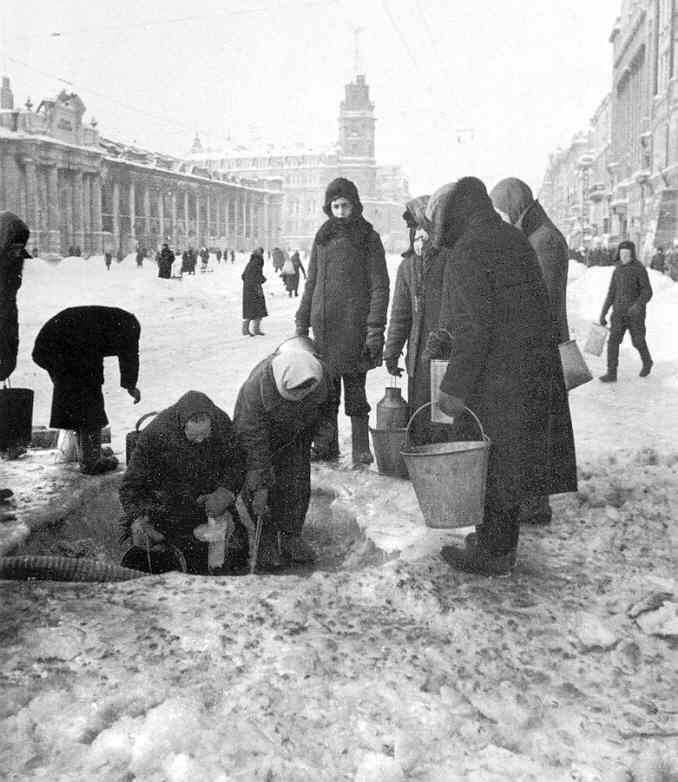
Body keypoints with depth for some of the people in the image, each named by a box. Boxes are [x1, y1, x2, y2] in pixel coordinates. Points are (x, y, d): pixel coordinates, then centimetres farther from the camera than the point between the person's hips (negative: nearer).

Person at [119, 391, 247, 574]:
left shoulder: (222, 423, -15)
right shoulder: (156, 433, -23)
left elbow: (236, 463, 0)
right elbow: (132, 484, -13)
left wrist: (225, 493, -19)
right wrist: (137, 518, -30)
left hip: (210, 501, 2)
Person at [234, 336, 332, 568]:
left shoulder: (320, 377, -31)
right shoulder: (257, 385, -40)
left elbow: (329, 406, -1)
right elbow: (253, 439, -33)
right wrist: (259, 486, -33)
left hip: (297, 436, 3)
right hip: (258, 431, -3)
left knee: (298, 486, -2)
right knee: (259, 488, -9)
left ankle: (292, 537, 15)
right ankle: (265, 541, 6)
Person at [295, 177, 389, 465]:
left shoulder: (368, 238, 0)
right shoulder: (322, 238, 13)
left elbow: (380, 286, -3)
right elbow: (311, 284, 17)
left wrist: (375, 327, -12)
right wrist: (301, 323, 12)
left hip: (354, 325, -4)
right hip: (323, 325, 4)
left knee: (355, 389, 0)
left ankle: (361, 449, 10)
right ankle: (325, 446, 15)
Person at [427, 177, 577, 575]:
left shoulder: (468, 251, -15)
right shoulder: (515, 239, 13)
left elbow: (475, 326, -22)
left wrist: (455, 387, -20)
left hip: (494, 377, -9)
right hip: (535, 372, 9)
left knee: (488, 463, 3)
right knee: (511, 458, 17)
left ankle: (493, 551, 14)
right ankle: (502, 540, 31)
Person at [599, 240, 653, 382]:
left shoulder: (640, 269, -10)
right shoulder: (617, 270, 7)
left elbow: (647, 292, -14)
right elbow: (611, 294, 10)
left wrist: (638, 305, -33)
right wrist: (603, 314, 6)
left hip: (635, 313, -4)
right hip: (619, 313, 4)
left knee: (638, 341, 9)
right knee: (613, 340, -9)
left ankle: (647, 362, 38)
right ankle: (611, 373, -9)